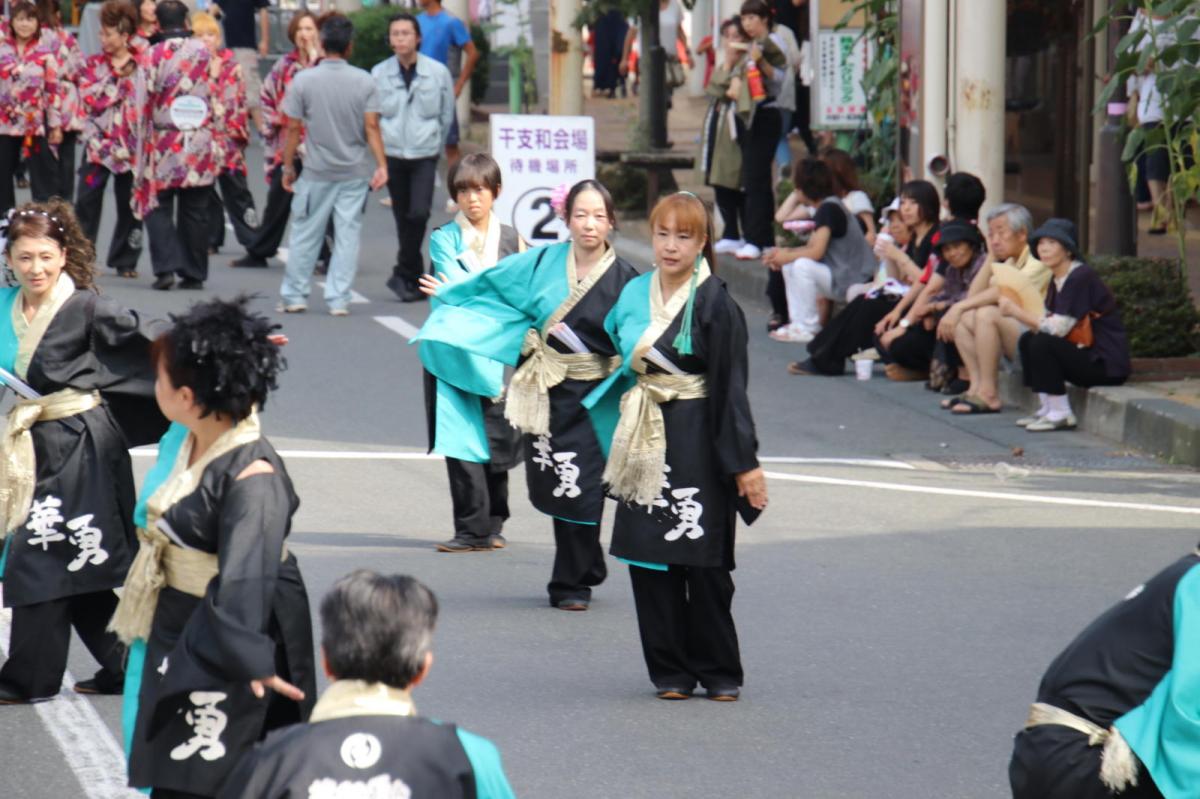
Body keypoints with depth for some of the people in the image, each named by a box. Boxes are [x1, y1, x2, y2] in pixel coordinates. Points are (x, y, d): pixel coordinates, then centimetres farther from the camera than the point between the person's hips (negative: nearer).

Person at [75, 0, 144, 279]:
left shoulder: (142, 66, 1)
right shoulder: (94, 64, 6)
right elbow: (89, 99, -7)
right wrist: (118, 79, -11)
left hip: (131, 145, -1)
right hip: (98, 142, 1)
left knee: (129, 204, 5)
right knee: (87, 199, -2)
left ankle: (125, 261, 16)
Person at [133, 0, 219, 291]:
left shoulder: (152, 55, -7)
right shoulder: (203, 51, 0)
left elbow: (145, 103, -4)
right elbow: (216, 97, 6)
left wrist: (143, 144, 5)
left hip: (164, 142, -2)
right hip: (199, 142, 2)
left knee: (158, 207, 6)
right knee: (194, 211, 10)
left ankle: (165, 267, -8)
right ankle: (193, 273, 12)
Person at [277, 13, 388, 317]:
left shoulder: (303, 80, -6)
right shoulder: (364, 81, -3)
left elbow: (293, 128, -4)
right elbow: (371, 126, -8)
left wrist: (288, 167, 5)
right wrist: (382, 165, -6)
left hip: (317, 172, -1)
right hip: (355, 172, 1)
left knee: (305, 234, 10)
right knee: (347, 235, 5)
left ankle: (294, 295, 16)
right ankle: (339, 300, 4)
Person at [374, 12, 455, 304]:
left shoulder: (438, 72, -5)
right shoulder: (379, 74, -5)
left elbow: (447, 115, 6)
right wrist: (383, 145, 7)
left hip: (425, 156, -1)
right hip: (393, 156, 1)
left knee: (419, 214, -17)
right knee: (403, 218, 7)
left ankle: (404, 274, -4)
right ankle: (416, 278, 18)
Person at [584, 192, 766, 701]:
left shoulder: (714, 303, -8)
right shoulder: (634, 294, 9)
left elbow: (731, 387, -10)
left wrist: (744, 462, -13)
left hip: (696, 440, -5)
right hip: (644, 441, 5)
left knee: (703, 560, -2)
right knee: (648, 559, 4)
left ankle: (718, 670, 11)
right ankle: (670, 670, 14)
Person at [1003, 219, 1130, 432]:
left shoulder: (1081, 278, -17)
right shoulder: (1057, 281, 12)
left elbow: (1058, 328, -22)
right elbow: (1047, 325, 4)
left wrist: (1016, 312, -17)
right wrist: (1017, 312, -13)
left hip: (1107, 364, -9)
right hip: (1086, 355, 9)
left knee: (1042, 344, -23)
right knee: (1027, 340, 4)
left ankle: (1061, 414, -15)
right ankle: (1047, 408, 5)